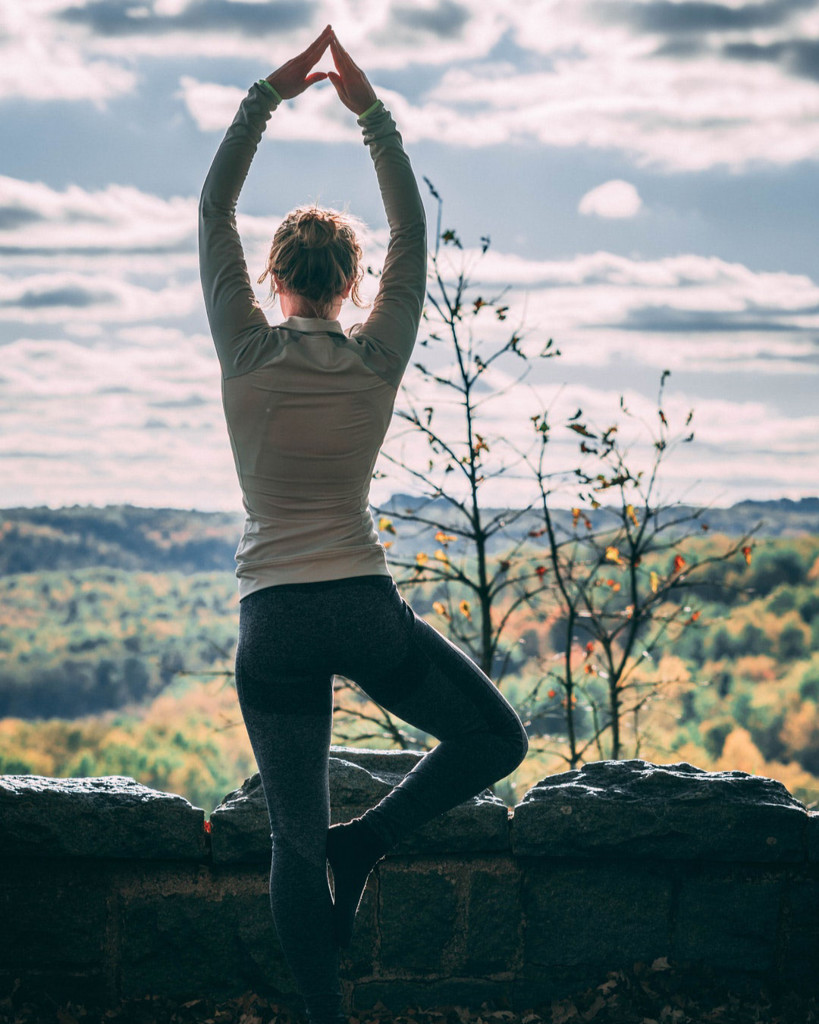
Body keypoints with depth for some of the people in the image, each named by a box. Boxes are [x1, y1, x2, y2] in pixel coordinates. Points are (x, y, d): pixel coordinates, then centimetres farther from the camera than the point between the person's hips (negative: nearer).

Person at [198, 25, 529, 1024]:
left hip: (274, 623, 1)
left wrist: (268, 96, 9)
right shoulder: (378, 361, 0)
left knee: (296, 844, 6)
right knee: (494, 737, 18)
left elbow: (212, 210, 6)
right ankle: (366, 838, 1)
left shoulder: (247, 355, -2)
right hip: (366, 609, -1)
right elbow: (412, 233, 10)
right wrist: (371, 112, 10)